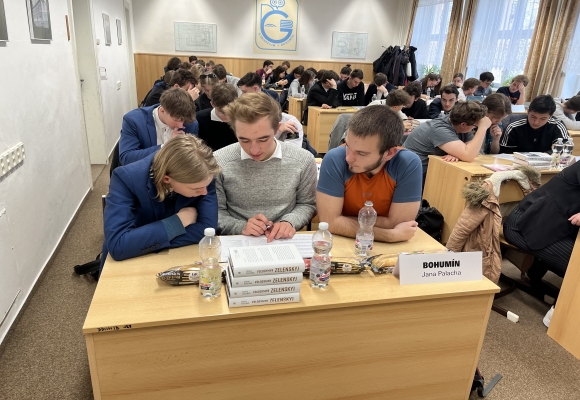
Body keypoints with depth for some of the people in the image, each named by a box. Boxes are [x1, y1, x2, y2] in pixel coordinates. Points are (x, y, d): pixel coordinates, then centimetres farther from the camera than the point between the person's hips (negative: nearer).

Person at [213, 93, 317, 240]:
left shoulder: (303, 160, -6)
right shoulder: (218, 162, -9)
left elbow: (307, 204, 7)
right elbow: (215, 211, 0)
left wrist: (290, 222, -11)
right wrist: (241, 227, -17)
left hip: (284, 242, 1)